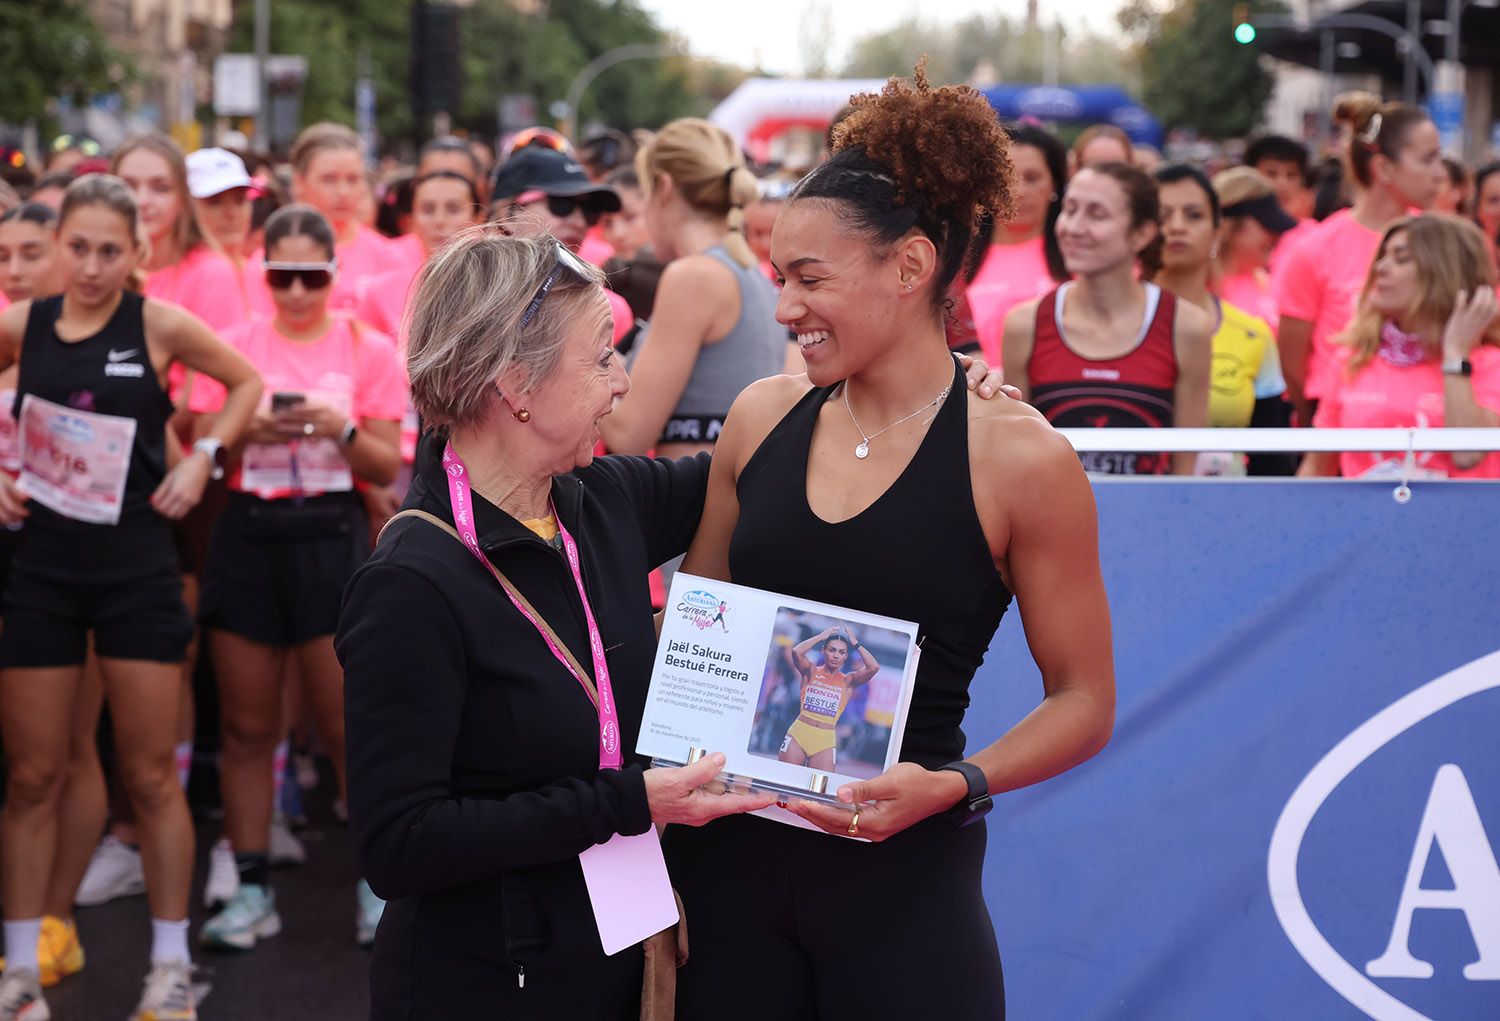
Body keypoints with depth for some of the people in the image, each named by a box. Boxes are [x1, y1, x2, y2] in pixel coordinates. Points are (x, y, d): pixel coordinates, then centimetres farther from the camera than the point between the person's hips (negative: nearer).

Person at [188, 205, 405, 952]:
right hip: (247, 534, 2)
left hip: (330, 534, -2)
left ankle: (378, 887, 10)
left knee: (349, 724, -2)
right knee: (247, 727, 5)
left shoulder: (368, 350, 2)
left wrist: (340, 427, -16)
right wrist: (249, 429, -14)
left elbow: (387, 466, 2)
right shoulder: (235, 346, 7)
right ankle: (252, 892, 13)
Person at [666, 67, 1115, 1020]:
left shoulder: (1018, 457, -9)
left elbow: (1084, 700, -3)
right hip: (727, 856, 4)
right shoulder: (763, 416, 4)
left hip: (902, 873, -4)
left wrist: (951, 785, -18)